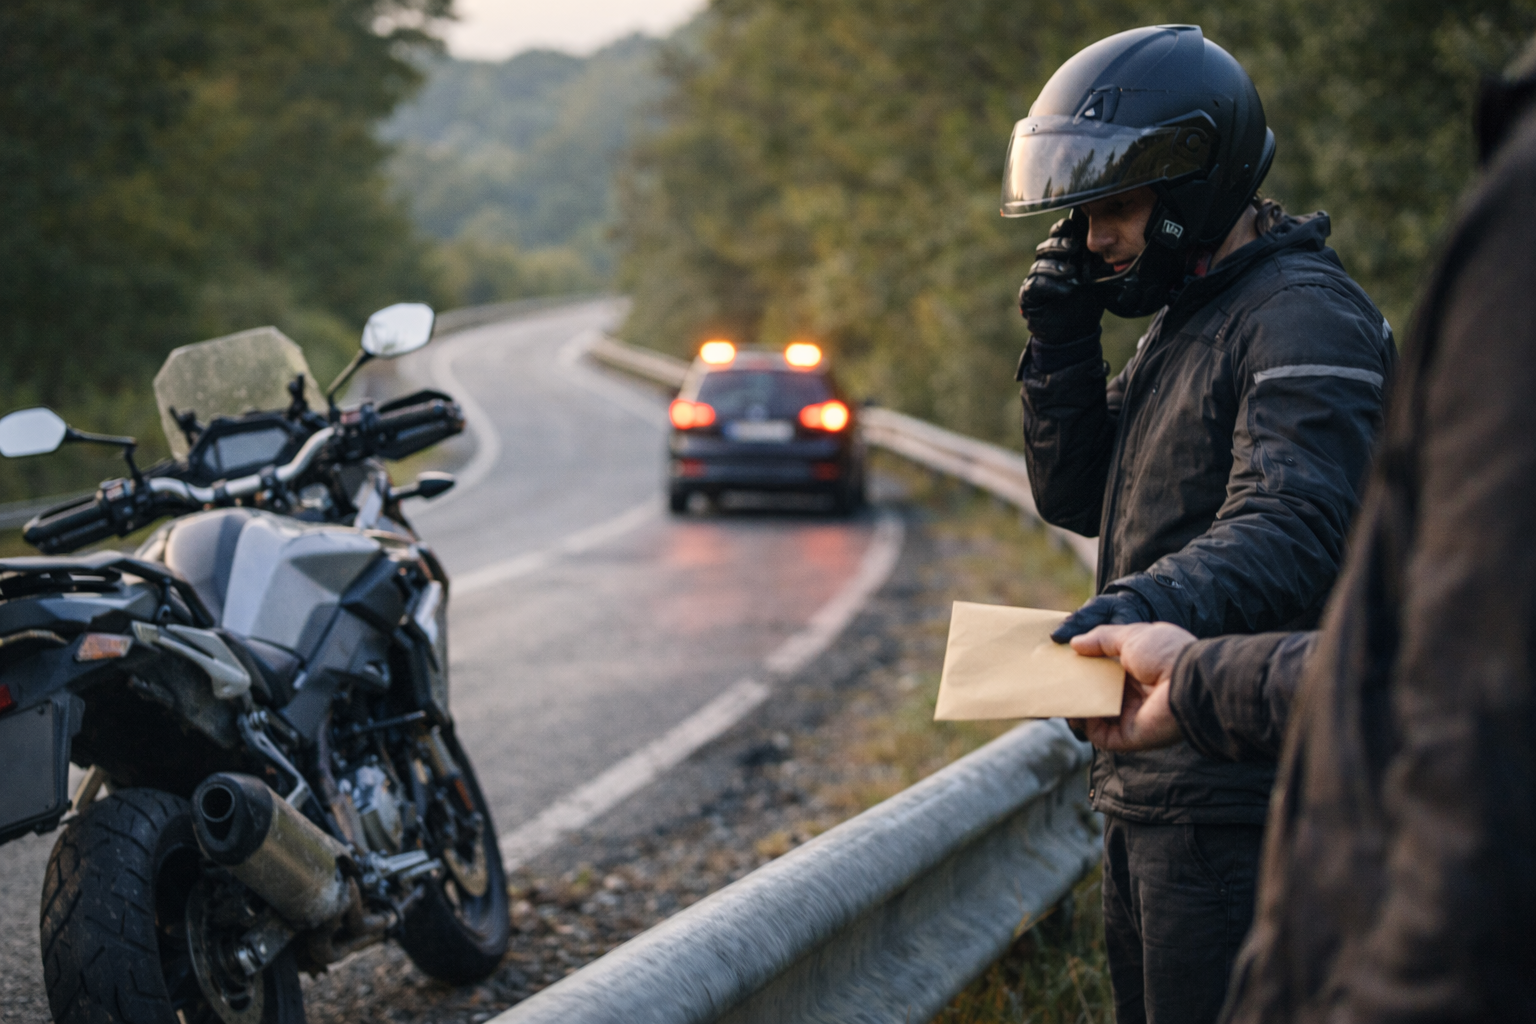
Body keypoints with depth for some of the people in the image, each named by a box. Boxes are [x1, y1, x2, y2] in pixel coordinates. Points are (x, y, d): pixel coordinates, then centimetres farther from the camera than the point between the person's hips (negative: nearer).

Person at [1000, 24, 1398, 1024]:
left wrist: (1155, 602, -45)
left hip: (1239, 789, -10)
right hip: (1151, 783, 10)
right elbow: (1076, 496, 17)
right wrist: (1061, 343, 4)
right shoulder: (1185, 320, 19)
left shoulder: (1306, 316, -14)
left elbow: (1291, 529, -28)